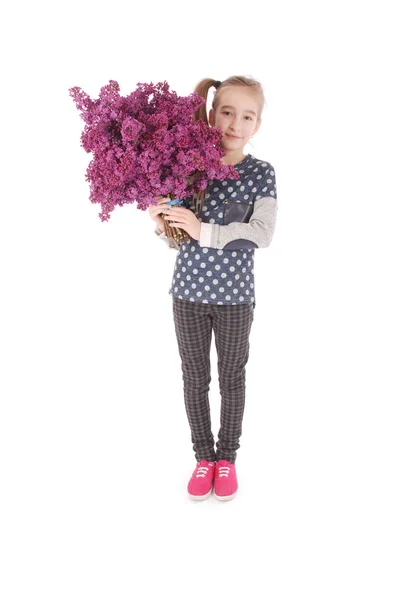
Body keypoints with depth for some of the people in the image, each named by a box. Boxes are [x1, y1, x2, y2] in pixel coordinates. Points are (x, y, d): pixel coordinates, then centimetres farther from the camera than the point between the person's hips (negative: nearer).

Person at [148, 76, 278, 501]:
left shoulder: (261, 173, -7)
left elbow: (262, 233, -20)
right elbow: (175, 235, 5)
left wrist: (204, 231, -28)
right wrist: (160, 223, -18)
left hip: (235, 294, -2)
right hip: (189, 290, 2)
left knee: (232, 377, 13)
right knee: (194, 377, 12)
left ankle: (228, 458, 30)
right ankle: (204, 457, 29)